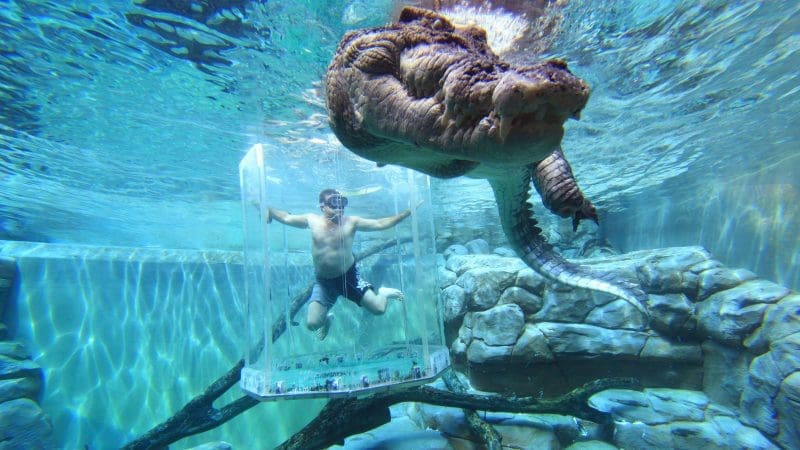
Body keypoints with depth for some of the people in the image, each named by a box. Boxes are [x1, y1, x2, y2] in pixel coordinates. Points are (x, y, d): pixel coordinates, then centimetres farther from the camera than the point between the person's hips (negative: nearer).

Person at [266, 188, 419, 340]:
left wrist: (407, 212, -17)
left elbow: (381, 224, -12)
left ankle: (383, 293, 27)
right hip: (323, 282, 2)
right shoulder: (312, 220, -4)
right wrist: (268, 210, 0)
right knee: (312, 323, -3)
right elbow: (286, 217, 9)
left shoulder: (351, 222, -10)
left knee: (379, 308, -11)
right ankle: (327, 318, 35)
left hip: (348, 276, -2)